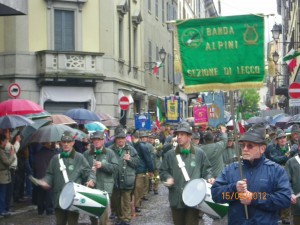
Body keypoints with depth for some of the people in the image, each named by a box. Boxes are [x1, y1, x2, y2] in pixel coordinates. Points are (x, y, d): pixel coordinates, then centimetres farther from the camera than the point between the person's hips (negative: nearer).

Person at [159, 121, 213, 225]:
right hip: (176, 199, 2)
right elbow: (163, 171, 10)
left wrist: (208, 178, -8)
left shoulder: (199, 153, 2)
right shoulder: (170, 154, 3)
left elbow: (206, 170, 11)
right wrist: (168, 177, -9)